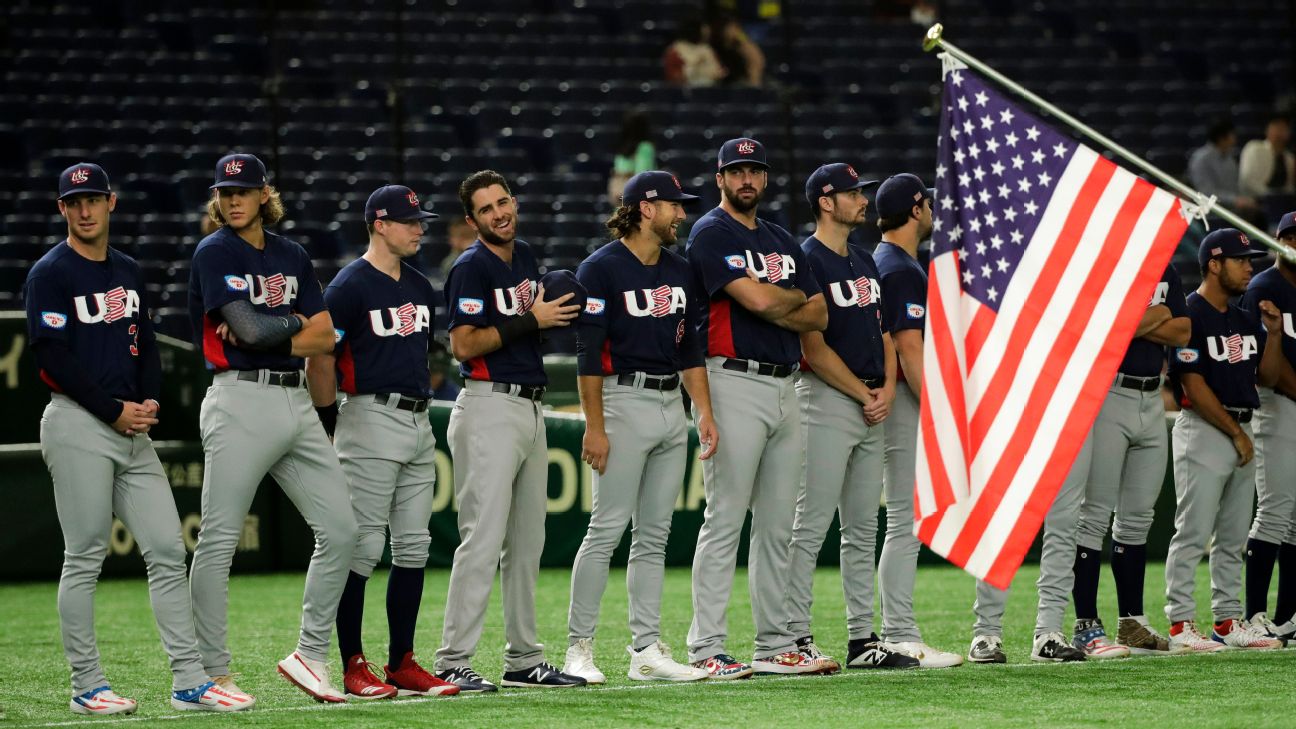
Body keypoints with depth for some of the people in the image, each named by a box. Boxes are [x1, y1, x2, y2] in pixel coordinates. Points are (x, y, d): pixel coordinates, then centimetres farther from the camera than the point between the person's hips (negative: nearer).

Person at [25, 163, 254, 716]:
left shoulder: (127, 272, 17)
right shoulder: (50, 274, -4)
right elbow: (53, 358, -12)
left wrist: (149, 403, 1)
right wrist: (115, 411, -13)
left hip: (133, 429, 7)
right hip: (78, 426, -7)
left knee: (167, 549, 1)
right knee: (84, 557, -4)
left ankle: (189, 681, 2)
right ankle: (86, 686, 2)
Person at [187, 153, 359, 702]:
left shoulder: (291, 256, 16)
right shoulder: (214, 254, -3)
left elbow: (326, 338, 8)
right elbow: (250, 328, -14)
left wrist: (267, 334, -6)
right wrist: (295, 323, 4)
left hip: (295, 403, 7)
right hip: (240, 403, -7)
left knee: (339, 529, 4)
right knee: (218, 541, -6)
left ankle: (310, 655, 12)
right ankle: (213, 674, -2)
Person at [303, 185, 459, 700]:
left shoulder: (419, 286, 15)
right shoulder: (350, 286, -9)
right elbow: (319, 361, -10)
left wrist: (423, 411, 18)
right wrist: (334, 430, -7)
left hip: (419, 421, 8)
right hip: (372, 420, -8)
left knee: (413, 547, 7)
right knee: (363, 547, -7)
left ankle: (402, 664, 12)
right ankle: (353, 667, -3)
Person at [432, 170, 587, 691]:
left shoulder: (524, 257, 15)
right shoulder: (472, 267, -10)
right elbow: (463, 346, -17)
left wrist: (556, 314, 7)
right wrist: (530, 320, -16)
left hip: (531, 408, 8)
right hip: (490, 408, -8)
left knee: (527, 542, 11)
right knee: (484, 539, -12)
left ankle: (524, 660, 18)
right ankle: (453, 662, -12)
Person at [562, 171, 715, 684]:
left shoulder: (679, 270, 14)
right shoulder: (602, 269, -8)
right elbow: (588, 353, -11)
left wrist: (704, 412, 10)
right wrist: (595, 427, -16)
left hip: (672, 406, 7)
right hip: (625, 404, -7)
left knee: (654, 535, 8)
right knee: (607, 529, -9)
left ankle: (647, 650, 10)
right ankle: (579, 648, -5)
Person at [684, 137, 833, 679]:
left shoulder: (781, 242, 19)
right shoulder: (710, 234, -4)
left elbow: (818, 315, 12)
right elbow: (760, 299, -17)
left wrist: (773, 307, -6)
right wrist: (795, 297, 3)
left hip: (785, 386, 7)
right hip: (734, 384, -7)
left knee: (777, 527, 9)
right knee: (724, 521, -9)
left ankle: (775, 645, 13)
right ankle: (706, 650, -9)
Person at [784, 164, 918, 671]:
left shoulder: (864, 262, 18)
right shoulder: (807, 260, -9)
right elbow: (814, 348, -14)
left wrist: (887, 389, 3)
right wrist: (864, 394, -10)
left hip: (871, 408, 8)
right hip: (827, 401, -8)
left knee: (863, 529, 9)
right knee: (811, 525, -9)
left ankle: (863, 638, 12)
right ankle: (796, 637, -9)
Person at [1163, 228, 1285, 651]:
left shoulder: (1245, 321, 16)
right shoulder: (1189, 316, -10)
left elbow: (1267, 377, 16)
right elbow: (1194, 386, -14)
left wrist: (1273, 332, 2)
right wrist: (1236, 434, -12)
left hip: (1240, 433, 8)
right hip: (1204, 430, -8)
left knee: (1233, 537, 10)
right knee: (1193, 533, -9)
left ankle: (1228, 621, 15)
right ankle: (1180, 624, -8)